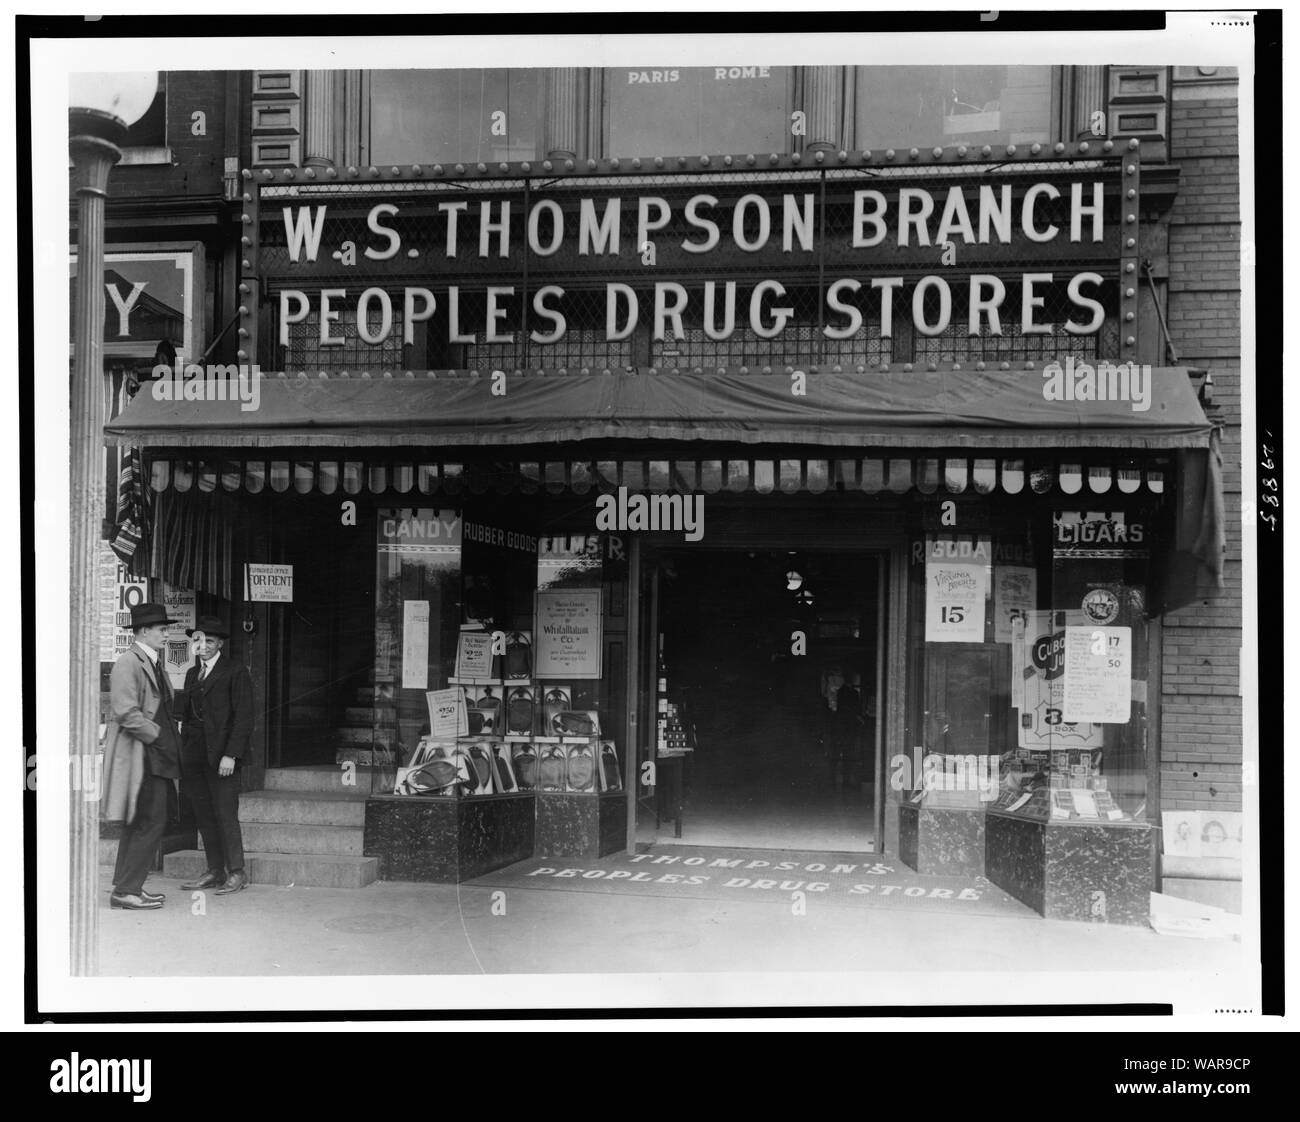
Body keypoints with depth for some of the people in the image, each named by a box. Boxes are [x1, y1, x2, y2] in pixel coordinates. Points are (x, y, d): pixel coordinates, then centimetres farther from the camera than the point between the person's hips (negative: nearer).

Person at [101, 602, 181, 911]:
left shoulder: (154, 664, 18)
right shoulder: (128, 663, -12)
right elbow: (126, 713, -21)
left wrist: (170, 731, 14)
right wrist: (157, 735, -16)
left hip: (155, 756, 10)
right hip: (141, 755, -10)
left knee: (140, 824, 14)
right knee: (151, 822, -11)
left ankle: (127, 887, 21)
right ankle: (126, 890, -6)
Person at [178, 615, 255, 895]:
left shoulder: (236, 673, -4)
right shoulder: (192, 674, 18)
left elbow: (243, 717, -9)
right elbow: (187, 715, 19)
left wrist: (231, 755, -16)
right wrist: (183, 754, 11)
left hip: (221, 756, -7)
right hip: (194, 756, 7)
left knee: (225, 814, -7)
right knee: (204, 816, 7)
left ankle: (236, 873, 1)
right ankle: (215, 872, 14)